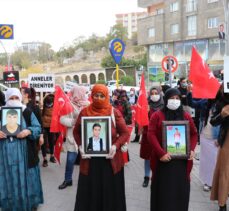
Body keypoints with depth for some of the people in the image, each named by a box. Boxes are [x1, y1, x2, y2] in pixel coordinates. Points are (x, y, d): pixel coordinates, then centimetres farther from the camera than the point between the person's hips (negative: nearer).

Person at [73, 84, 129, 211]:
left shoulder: (114, 112, -3)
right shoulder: (84, 112, 2)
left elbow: (125, 133, -1)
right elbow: (76, 132, 9)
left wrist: (116, 146, -18)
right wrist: (80, 146, -8)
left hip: (110, 159, -1)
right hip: (90, 159, 1)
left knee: (110, 192, 9)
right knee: (89, 192, 8)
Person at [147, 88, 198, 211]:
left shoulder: (186, 116, 9)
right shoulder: (157, 115, -2)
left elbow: (194, 134, 13)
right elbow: (151, 135, -9)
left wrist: (191, 149, -4)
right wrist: (161, 153, -18)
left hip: (182, 160, 3)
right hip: (163, 160, -3)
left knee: (180, 190, 9)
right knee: (163, 191, 5)